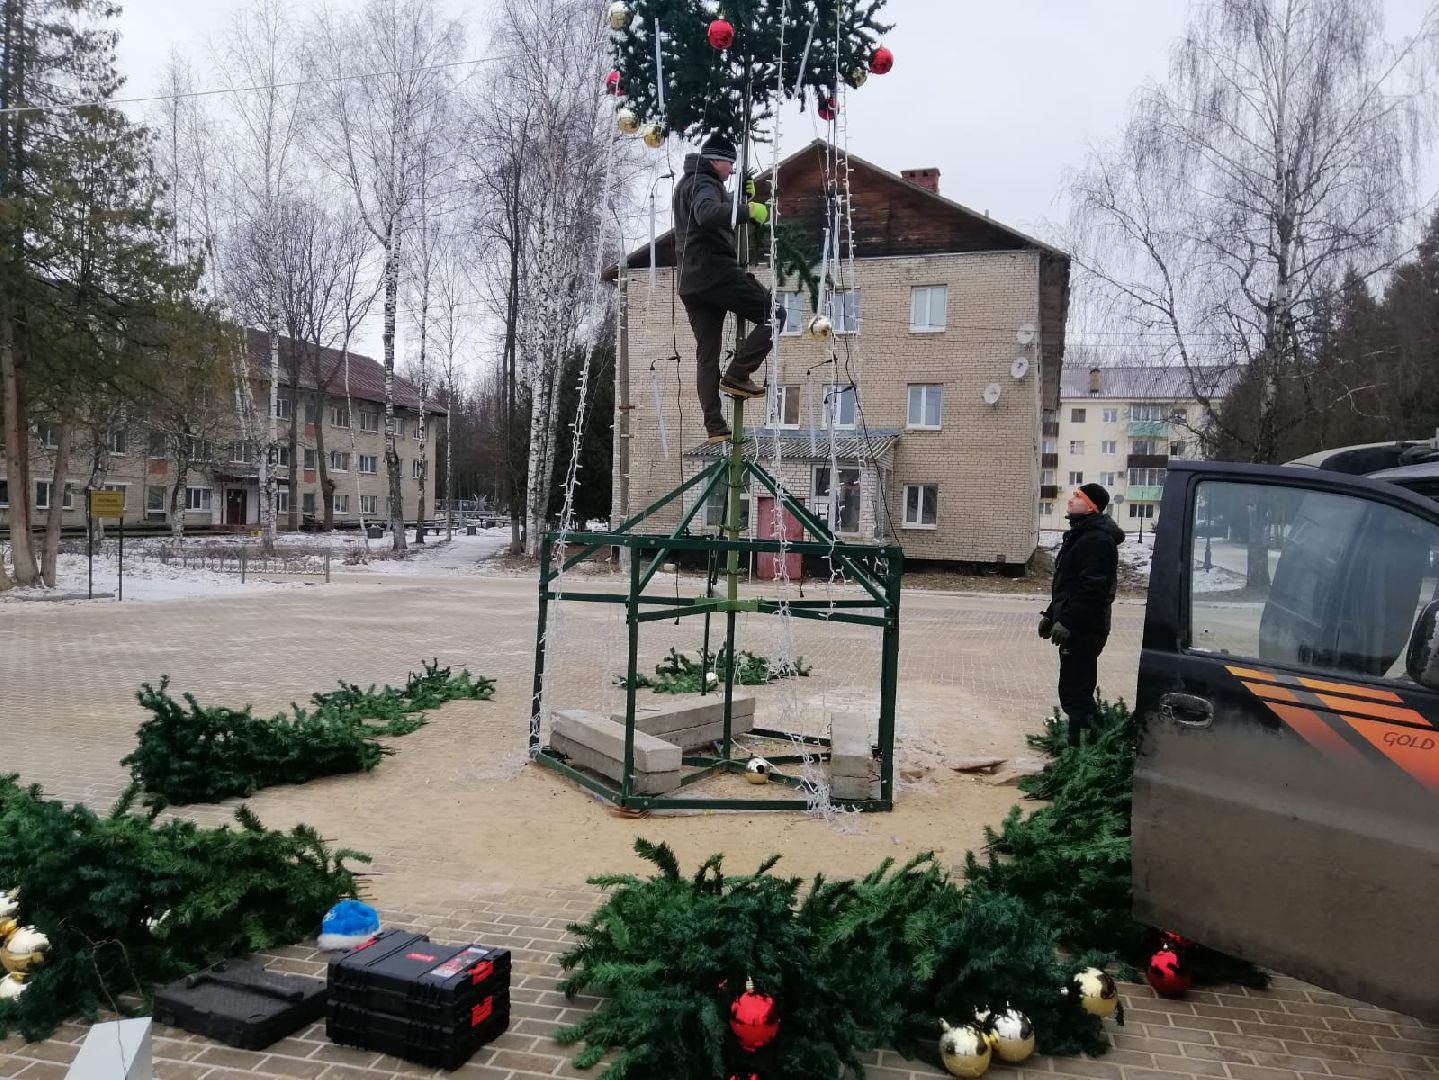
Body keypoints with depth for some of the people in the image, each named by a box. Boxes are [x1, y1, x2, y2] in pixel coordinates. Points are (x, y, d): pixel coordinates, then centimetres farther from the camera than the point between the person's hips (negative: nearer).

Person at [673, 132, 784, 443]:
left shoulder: (686, 184, 26)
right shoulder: (704, 183, -6)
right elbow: (708, 214, -29)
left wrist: (744, 199, 22)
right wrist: (749, 210, -26)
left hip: (690, 282, 10)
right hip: (717, 272, -9)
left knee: (706, 354, 7)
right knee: (774, 315, 1)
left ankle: (714, 425, 1)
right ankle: (736, 375, -10)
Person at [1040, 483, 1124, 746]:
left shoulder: (1097, 540, -16)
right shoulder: (1081, 534, 18)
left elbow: (1091, 587, -25)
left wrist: (1067, 621, -25)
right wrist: (1051, 615, 21)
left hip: (1084, 629, -11)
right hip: (1076, 626, 11)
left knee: (1075, 694, -11)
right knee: (1078, 691, 17)